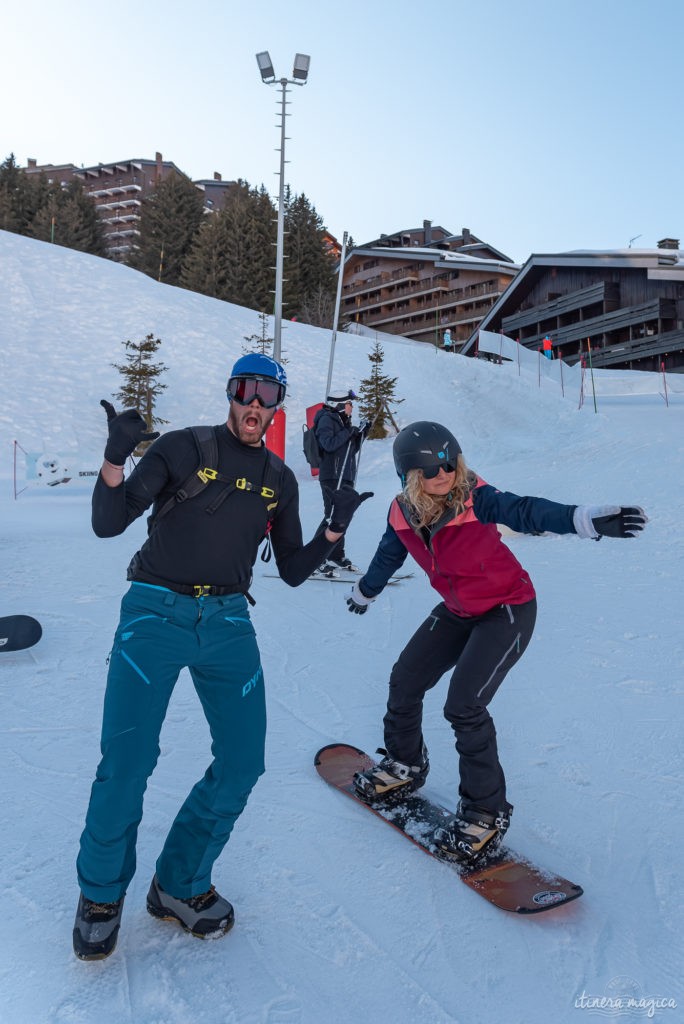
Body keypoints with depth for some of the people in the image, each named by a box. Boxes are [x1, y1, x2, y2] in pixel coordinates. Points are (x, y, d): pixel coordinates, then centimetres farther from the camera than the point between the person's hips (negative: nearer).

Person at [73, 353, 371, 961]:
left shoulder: (280, 480, 12)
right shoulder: (183, 448, 0)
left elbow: (293, 571, 14)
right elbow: (108, 524, -5)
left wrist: (335, 528, -1)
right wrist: (115, 458, -21)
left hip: (228, 624, 4)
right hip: (156, 614, -3)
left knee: (242, 764, 0)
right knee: (128, 761, -10)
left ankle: (179, 885, 24)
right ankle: (101, 892, 19)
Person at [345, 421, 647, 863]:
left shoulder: (476, 500, -26)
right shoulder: (403, 513, -11)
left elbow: (527, 511, -43)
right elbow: (388, 556, 9)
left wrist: (588, 519, -60)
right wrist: (365, 593, 26)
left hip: (508, 610, -6)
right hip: (458, 611, 7)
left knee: (464, 706, -16)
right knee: (405, 681, 9)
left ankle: (488, 812, 3)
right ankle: (406, 765, 36)